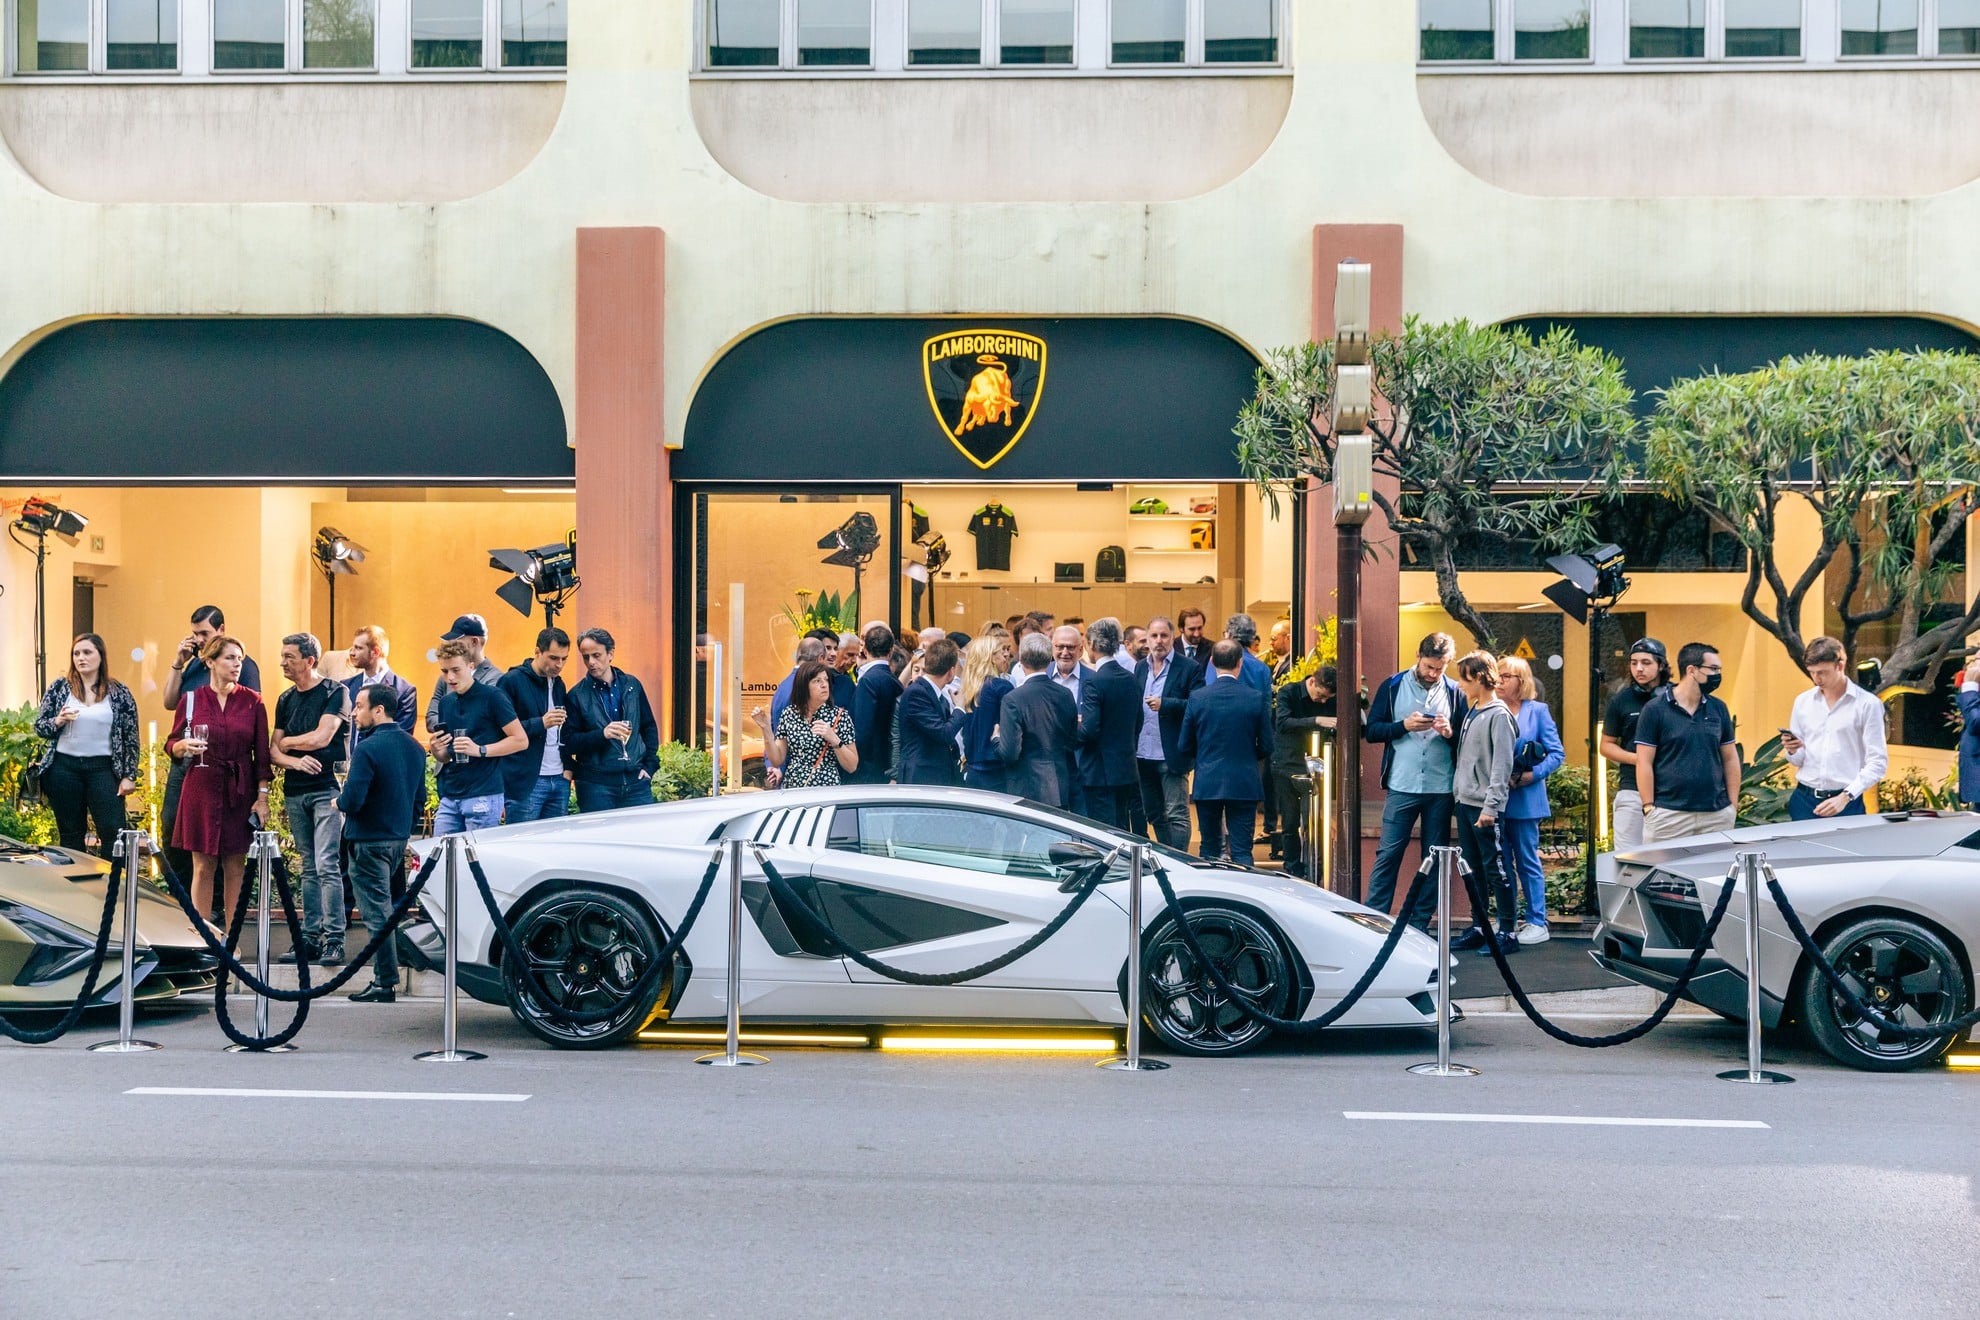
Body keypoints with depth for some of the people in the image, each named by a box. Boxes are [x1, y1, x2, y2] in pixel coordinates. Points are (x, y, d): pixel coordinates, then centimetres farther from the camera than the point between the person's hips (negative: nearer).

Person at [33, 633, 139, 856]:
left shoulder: (119, 693, 3)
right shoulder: (59, 687, 5)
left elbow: (131, 738, 4)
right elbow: (39, 726, 8)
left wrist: (129, 776, -2)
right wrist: (58, 721, -14)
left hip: (103, 768, -1)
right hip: (64, 768, 1)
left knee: (114, 832, -9)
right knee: (70, 835, 7)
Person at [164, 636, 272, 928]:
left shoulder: (252, 701, 3)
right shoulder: (192, 700, 2)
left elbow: (262, 753, 3)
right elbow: (171, 745, 7)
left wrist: (262, 797, -3)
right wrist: (184, 746, -16)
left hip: (241, 792, 1)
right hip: (202, 789, -1)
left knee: (235, 867, 4)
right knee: (203, 866, 1)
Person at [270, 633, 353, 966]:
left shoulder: (335, 692, -4)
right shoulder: (285, 700, 15)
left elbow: (321, 737, -14)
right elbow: (273, 751, 11)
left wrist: (287, 742, 3)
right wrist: (295, 761, -10)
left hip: (327, 789, -6)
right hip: (295, 792, 6)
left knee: (327, 866, -12)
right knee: (309, 868, 9)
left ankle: (334, 941, -12)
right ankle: (311, 938, 11)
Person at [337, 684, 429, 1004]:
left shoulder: (368, 749, -19)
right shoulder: (414, 747, 7)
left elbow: (352, 801, -22)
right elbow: (420, 798, 13)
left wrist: (339, 801, -1)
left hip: (369, 842, -8)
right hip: (400, 840, 8)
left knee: (376, 912, -2)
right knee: (385, 907, 17)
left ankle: (385, 983, 0)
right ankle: (386, 974, 21)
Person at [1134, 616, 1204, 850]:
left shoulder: (1189, 669, -5)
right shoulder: (1140, 668, 14)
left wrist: (1165, 704, -21)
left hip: (1171, 756, -6)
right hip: (1144, 755, 6)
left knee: (1177, 816, -4)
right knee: (1154, 815, 14)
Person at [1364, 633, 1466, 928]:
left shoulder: (1455, 692, 5)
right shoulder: (1393, 687, 2)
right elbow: (1371, 730, 0)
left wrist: (1450, 732, -14)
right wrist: (1404, 726, -14)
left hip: (1441, 789, 2)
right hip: (1402, 786, -2)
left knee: (1434, 859, 6)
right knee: (1388, 854, -2)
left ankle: (1420, 923, 14)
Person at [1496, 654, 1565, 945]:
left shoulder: (1537, 711, -1)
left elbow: (1557, 754, -2)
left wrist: (1532, 774, -14)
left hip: (1524, 799, -3)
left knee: (1527, 861, 0)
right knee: (1502, 862, 9)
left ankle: (1537, 923, 7)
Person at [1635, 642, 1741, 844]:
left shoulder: (1718, 708, 10)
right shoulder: (1655, 709, -3)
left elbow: (1730, 758, 14)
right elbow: (1644, 762, -3)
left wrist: (1733, 805, 7)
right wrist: (1649, 808, -8)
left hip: (1717, 814, 4)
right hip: (1669, 814, -4)